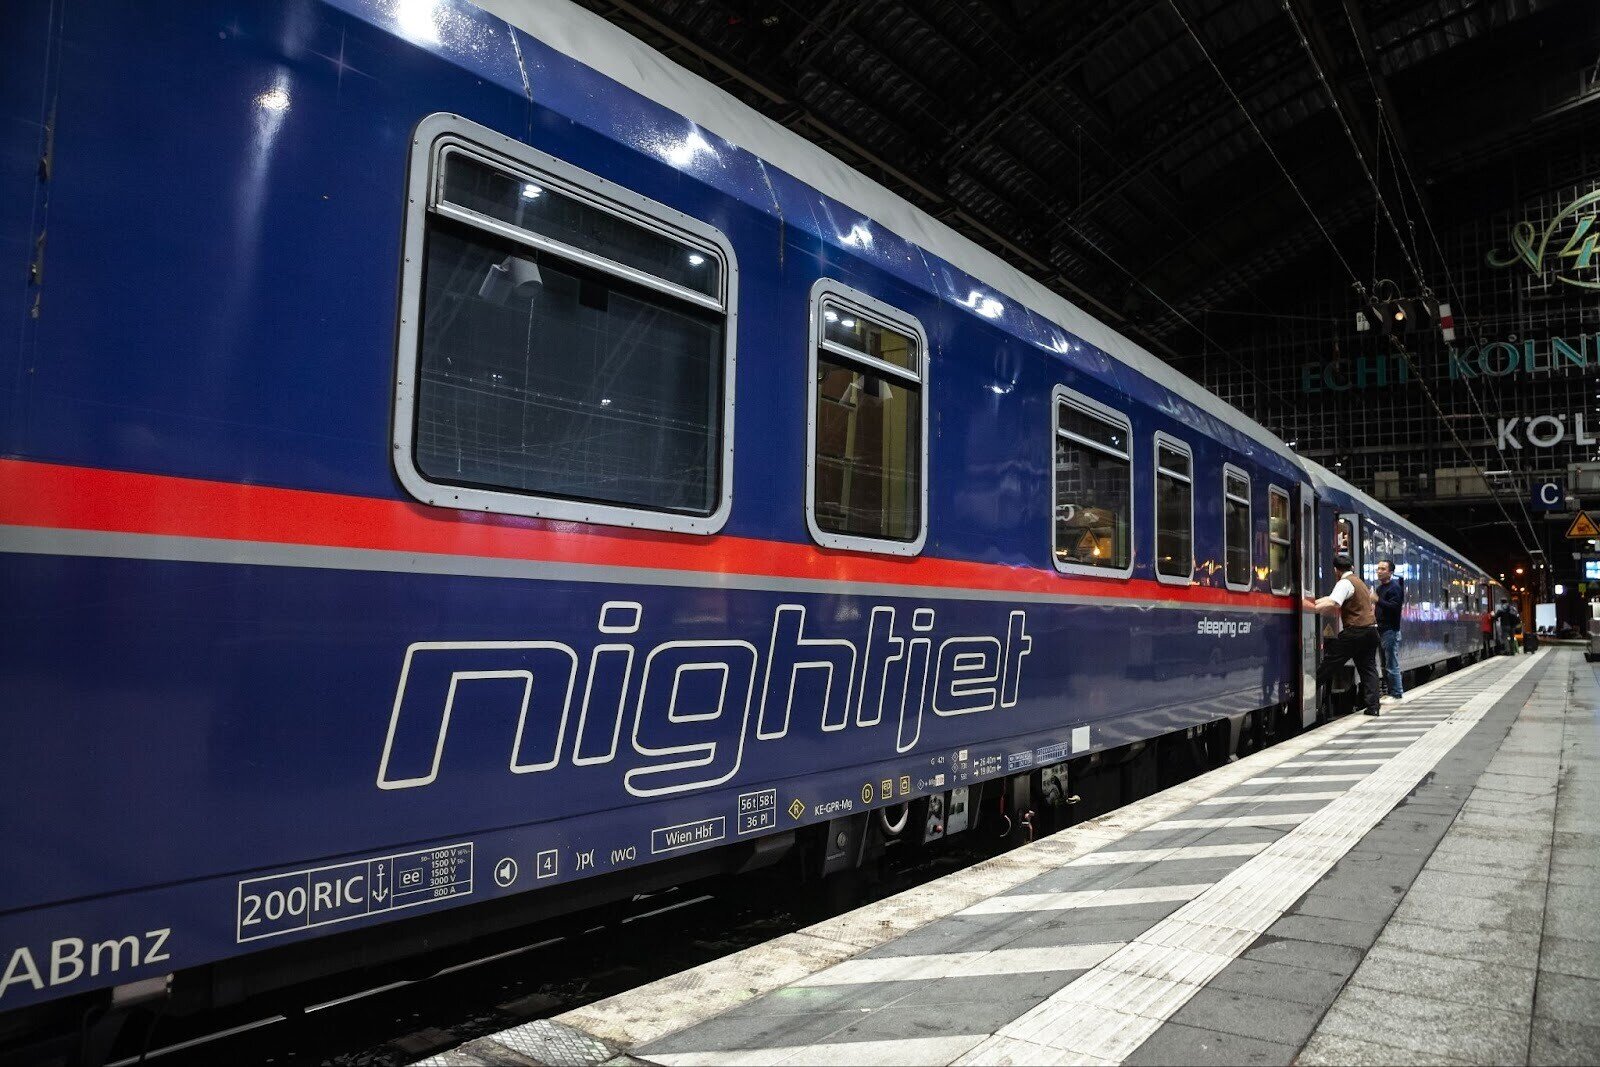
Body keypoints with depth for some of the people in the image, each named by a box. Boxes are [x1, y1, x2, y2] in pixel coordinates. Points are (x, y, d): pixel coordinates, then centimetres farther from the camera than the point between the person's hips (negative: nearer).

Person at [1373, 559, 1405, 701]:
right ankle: (1390, 692, 18)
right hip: (1381, 631, 9)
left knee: (1392, 665, -7)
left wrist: (1377, 600, -26)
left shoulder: (1394, 588, -10)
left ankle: (1397, 694, -2)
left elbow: (1394, 607, -22)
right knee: (1385, 665, 12)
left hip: (1390, 631, -9)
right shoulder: (1380, 588, 18)